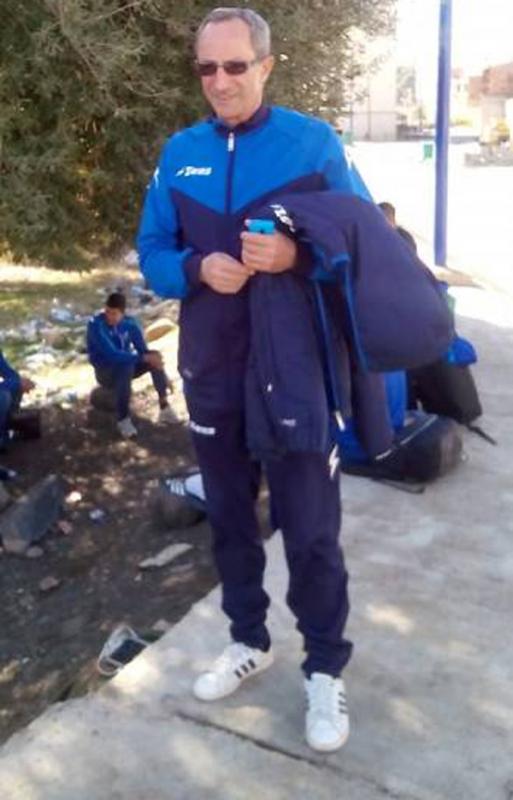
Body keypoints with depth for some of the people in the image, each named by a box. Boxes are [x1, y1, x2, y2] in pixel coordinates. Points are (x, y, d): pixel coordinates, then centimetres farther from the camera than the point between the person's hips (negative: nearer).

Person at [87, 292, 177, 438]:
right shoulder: (96, 325, -23)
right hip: (105, 372, -5)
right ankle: (123, 419, -30)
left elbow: (143, 350, -5)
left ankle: (164, 407, -14)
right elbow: (112, 355, -33)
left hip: (126, 366, 5)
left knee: (155, 356, -21)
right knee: (126, 367, -37)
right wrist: (144, 358, -37)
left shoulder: (130, 323, -8)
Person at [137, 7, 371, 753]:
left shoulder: (315, 142, -4)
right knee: (228, 518, 17)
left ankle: (325, 669, 23)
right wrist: (199, 269, -15)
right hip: (212, 375, 4)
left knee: (310, 531, 3)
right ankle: (249, 640, 38)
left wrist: (295, 255, -23)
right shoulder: (179, 153, 5)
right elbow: (152, 254, 8)